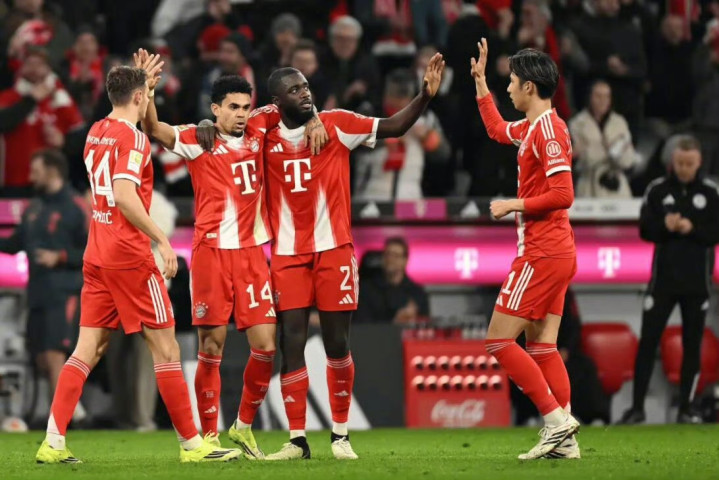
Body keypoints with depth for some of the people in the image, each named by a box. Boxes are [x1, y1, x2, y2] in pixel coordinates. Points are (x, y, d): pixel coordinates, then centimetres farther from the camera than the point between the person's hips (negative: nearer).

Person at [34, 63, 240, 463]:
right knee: (165, 347, -1)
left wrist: (142, 80, 38)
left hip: (96, 257, 8)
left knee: (88, 349, 5)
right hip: (129, 255, -8)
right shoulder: (133, 137, -13)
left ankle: (53, 443, -4)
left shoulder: (96, 132, 12)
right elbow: (125, 194, -24)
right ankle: (192, 443, 3)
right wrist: (162, 240, -21)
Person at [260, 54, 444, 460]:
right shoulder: (265, 136, 2)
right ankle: (297, 439, 1)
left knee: (337, 342, 2)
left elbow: (394, 127, -5)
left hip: (334, 250, -1)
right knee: (292, 343, -3)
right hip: (288, 255, 1)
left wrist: (426, 95, -18)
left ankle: (341, 434, 12)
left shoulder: (336, 124, -2)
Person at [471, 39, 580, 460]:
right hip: (557, 252, 10)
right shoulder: (531, 128, 13)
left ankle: (557, 419, -11)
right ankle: (565, 439, 3)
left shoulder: (548, 129, -16)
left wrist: (513, 206, -14)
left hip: (541, 255, -10)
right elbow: (498, 129, 36)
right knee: (541, 346, 8)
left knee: (499, 340, -7)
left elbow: (562, 195, -23)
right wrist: (480, 81, 34)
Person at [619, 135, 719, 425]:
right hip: (663, 278, 0)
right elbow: (644, 230, -1)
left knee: (692, 345, 4)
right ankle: (637, 407, 2)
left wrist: (692, 229, -20)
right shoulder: (657, 191, 2)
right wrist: (664, 226, -21)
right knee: (648, 341, -2)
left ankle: (686, 407, 11)